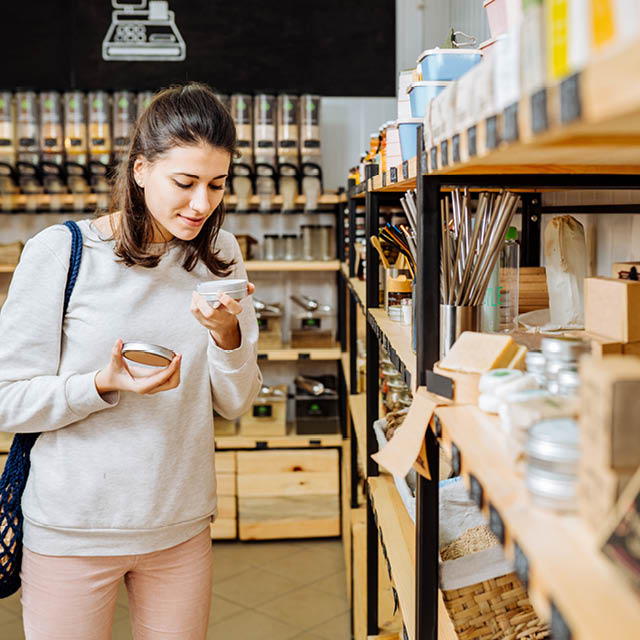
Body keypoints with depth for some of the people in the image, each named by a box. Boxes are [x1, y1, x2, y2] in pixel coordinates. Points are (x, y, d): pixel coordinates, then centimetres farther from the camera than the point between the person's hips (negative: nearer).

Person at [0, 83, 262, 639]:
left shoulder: (218, 254, 1)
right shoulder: (60, 251, -12)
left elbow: (235, 404, 1)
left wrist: (226, 335, -17)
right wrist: (104, 385, -25)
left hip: (182, 525, 4)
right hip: (74, 531, -3)